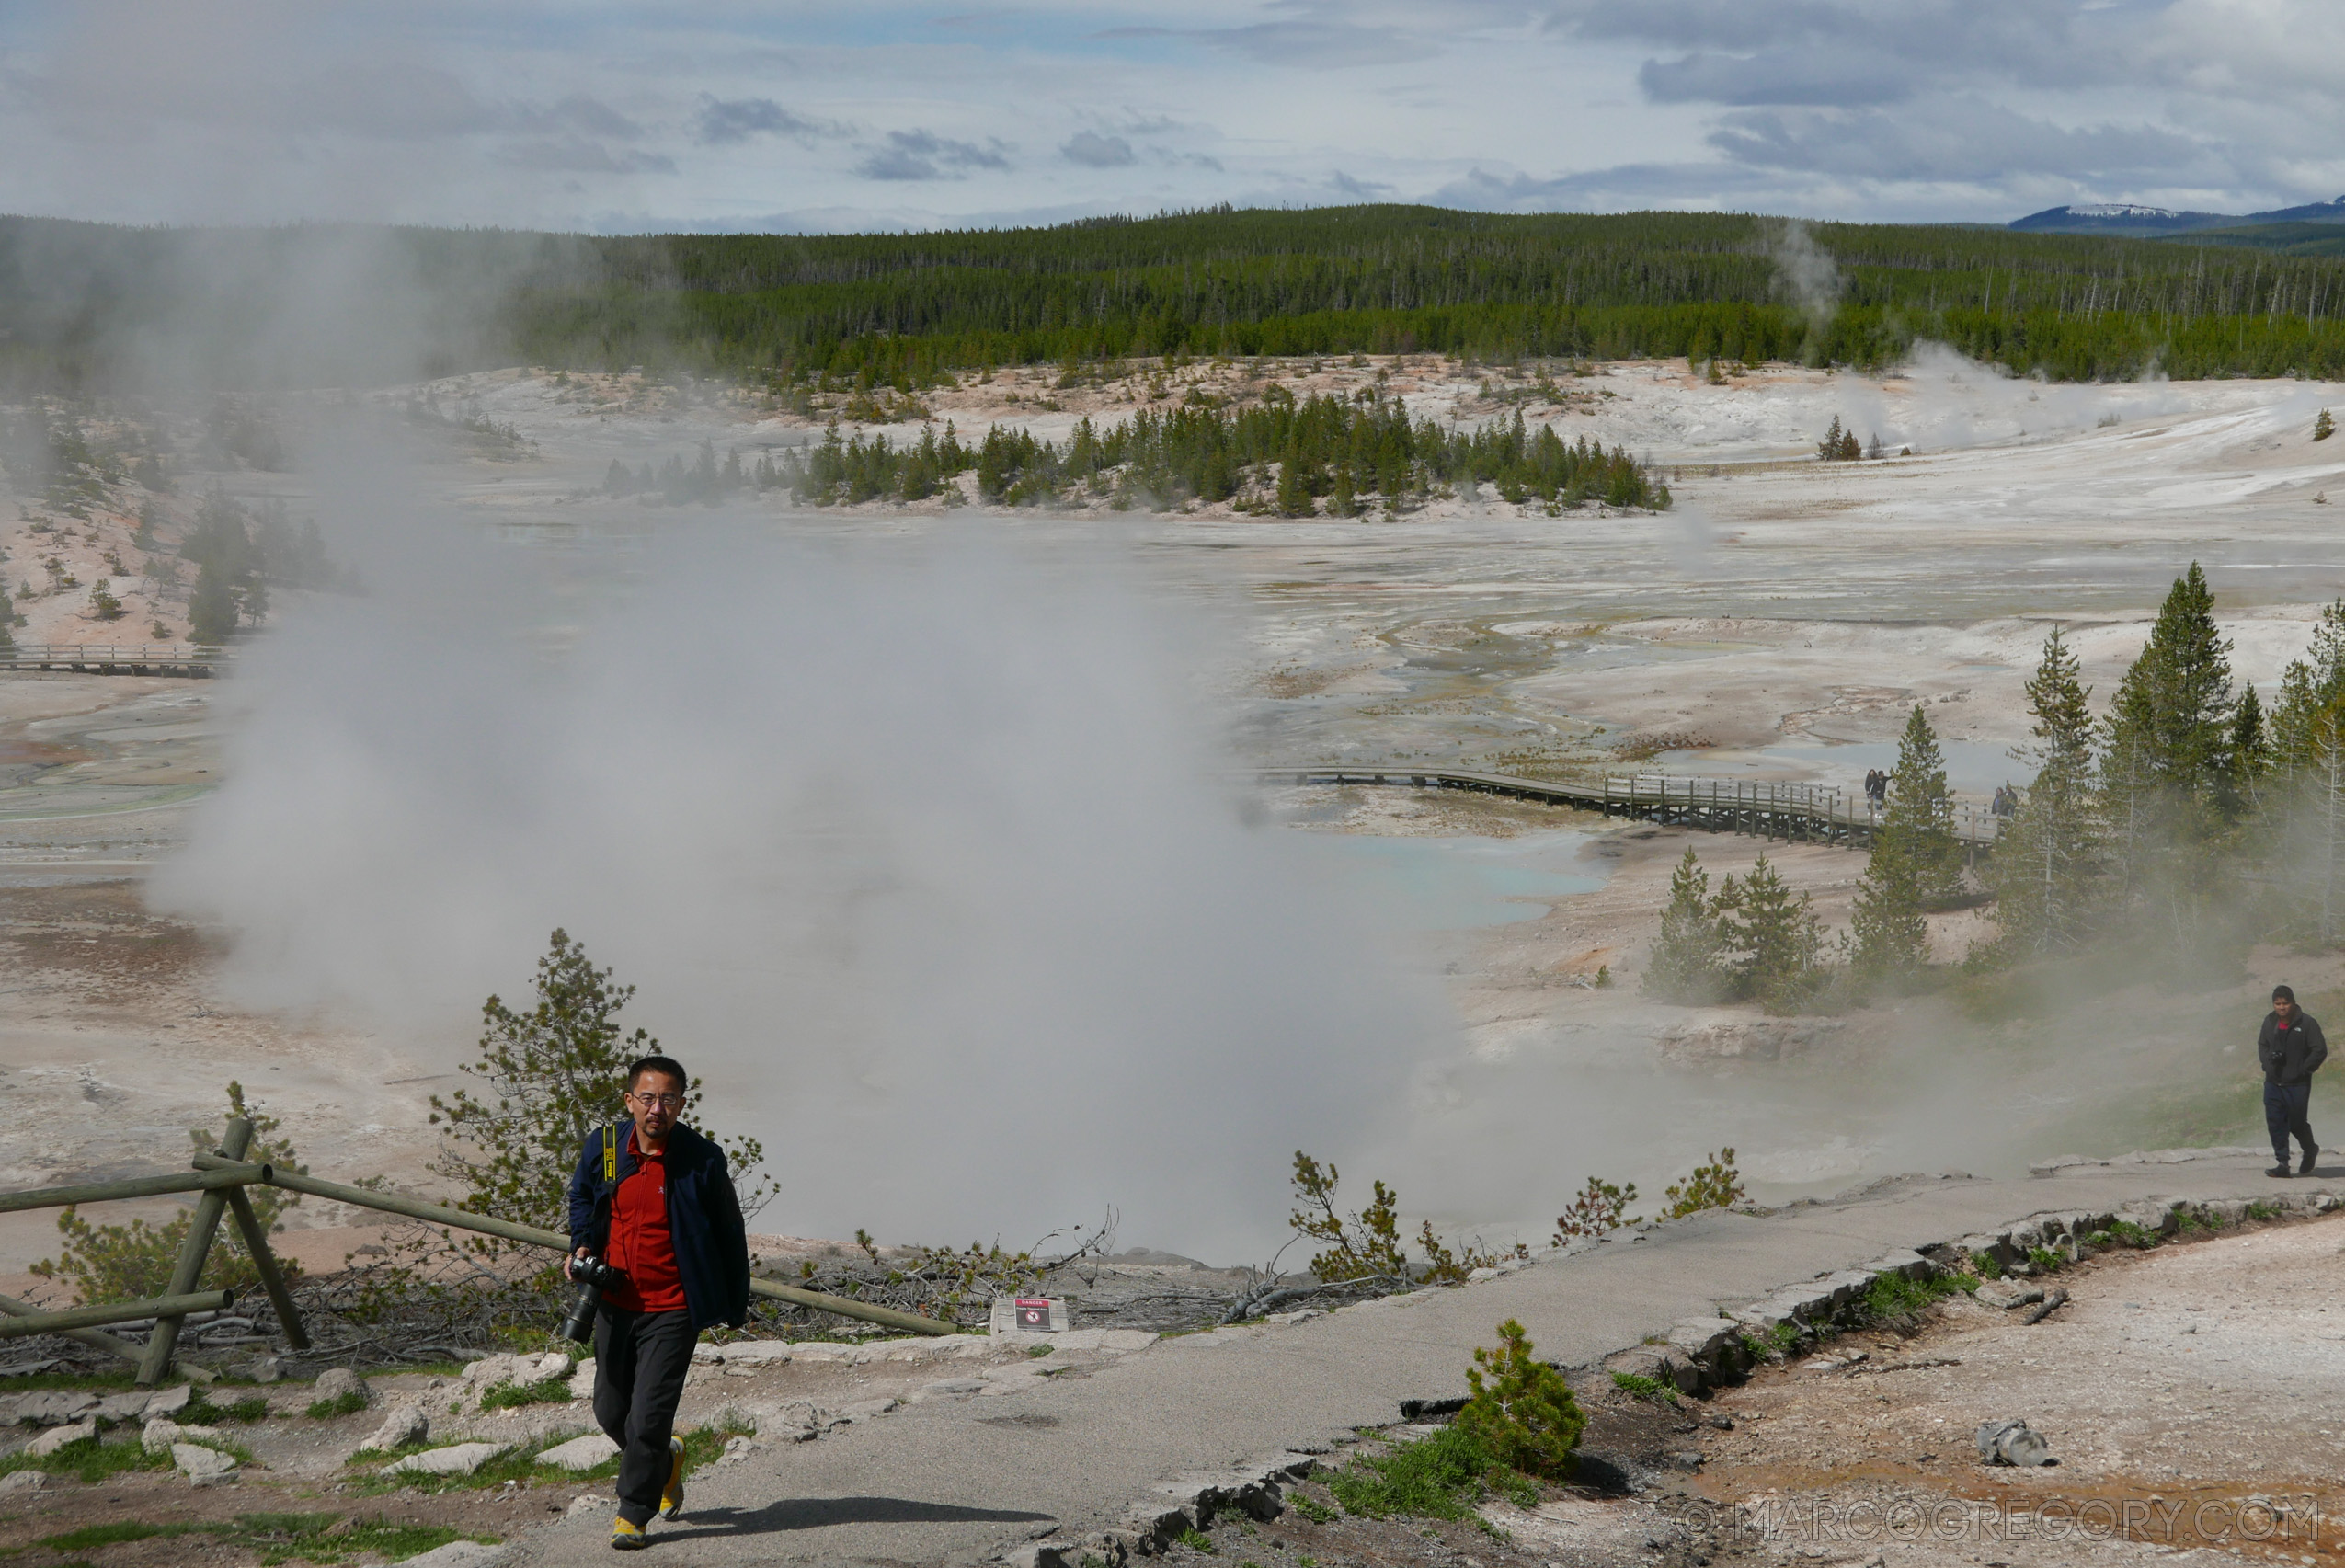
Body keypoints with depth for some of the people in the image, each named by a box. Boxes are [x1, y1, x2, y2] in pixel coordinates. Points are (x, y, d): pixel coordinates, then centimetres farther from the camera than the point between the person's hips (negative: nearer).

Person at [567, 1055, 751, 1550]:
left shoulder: (703, 1160, -12)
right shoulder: (602, 1147, -3)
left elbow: (729, 1234, -1)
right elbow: (581, 1196, 18)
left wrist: (735, 1305, 3)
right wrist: (581, 1244, -1)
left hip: (672, 1309, -4)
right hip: (615, 1302, 4)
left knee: (648, 1416, -8)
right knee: (611, 1411, 13)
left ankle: (633, 1514, 9)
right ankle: (666, 1460, 43)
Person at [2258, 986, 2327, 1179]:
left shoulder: (2307, 1023, -10)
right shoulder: (2270, 1022, 7)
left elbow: (2320, 1051, -9)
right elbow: (2262, 1045, 18)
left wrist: (2304, 1069, -14)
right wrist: (2269, 1058, -3)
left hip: (2297, 1085, -5)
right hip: (2273, 1083, 5)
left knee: (2297, 1123, 1)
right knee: (2275, 1123, 0)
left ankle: (2310, 1151, 31)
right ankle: (2282, 1163, 7)